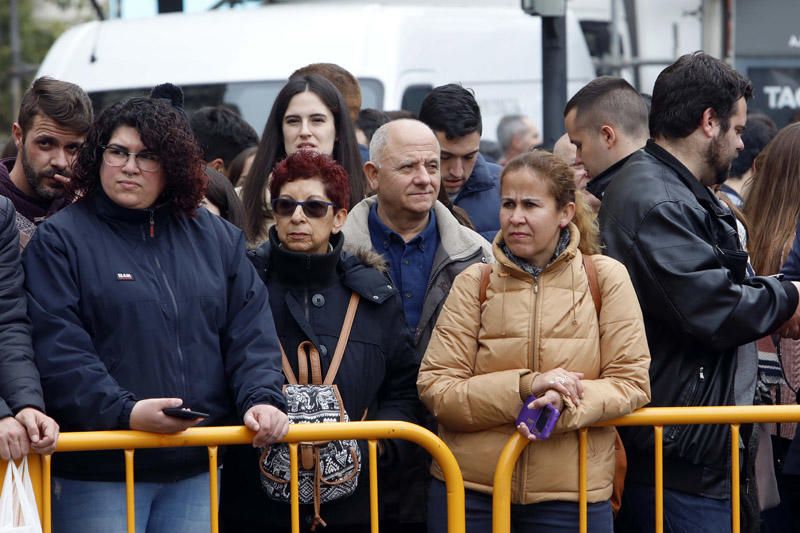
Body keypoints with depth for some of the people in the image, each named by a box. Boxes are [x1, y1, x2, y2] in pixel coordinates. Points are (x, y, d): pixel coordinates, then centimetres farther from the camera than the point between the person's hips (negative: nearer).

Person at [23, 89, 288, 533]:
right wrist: (123, 412, -23)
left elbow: (251, 334, 10)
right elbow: (57, 350, -11)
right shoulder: (60, 239, -1)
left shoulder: (217, 238, 14)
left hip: (196, 470, 4)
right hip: (97, 475, -4)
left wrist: (261, 399, -8)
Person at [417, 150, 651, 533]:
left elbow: (632, 383, -1)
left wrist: (565, 402, -19)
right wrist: (523, 386, -17)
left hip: (572, 495, 0)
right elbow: (435, 388, -4)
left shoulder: (605, 277, 3)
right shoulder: (474, 282, 3)